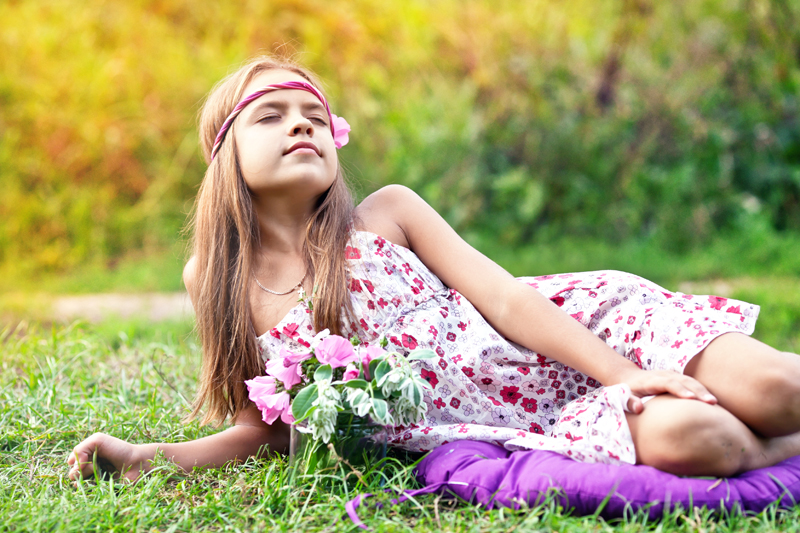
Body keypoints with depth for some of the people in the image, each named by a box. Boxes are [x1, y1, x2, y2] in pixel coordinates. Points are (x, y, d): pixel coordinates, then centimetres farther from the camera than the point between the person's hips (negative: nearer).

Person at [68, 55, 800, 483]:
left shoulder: (385, 214, -3)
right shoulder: (224, 287, 0)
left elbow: (506, 300, -6)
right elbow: (272, 424, 7)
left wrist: (624, 374, -15)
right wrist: (143, 456, -4)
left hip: (578, 332, 1)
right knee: (683, 438, -29)